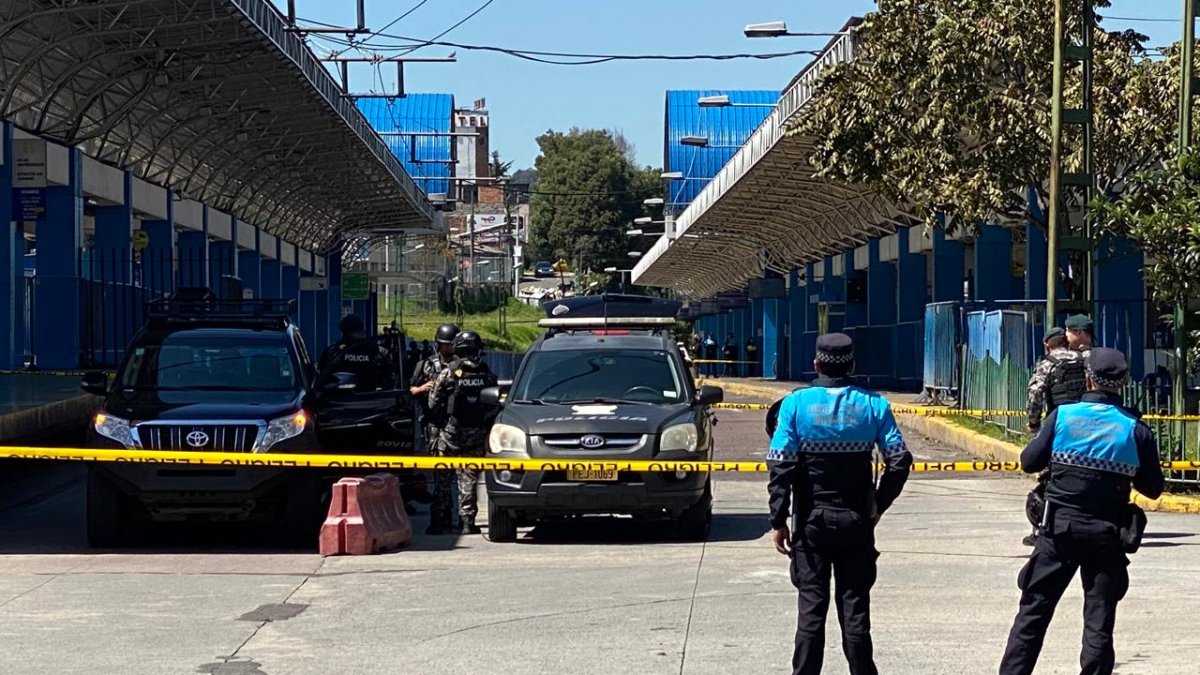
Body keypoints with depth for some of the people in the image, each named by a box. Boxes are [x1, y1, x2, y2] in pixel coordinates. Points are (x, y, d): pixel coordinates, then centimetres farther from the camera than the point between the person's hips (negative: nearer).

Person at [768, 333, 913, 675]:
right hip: (857, 520, 1)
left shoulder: (797, 403, -6)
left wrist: (779, 520, -6)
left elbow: (781, 465, -11)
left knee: (811, 606, 3)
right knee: (855, 606, 7)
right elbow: (899, 461, -5)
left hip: (811, 521, -1)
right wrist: (878, 506, 7)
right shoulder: (873, 405, -1)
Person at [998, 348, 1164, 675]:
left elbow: (1029, 462, 0)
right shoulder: (1135, 429, -4)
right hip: (1107, 534, 0)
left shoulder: (1063, 415, -5)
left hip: (1059, 528, 0)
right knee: (1099, 618, 5)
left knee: (1034, 610, 7)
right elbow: (1152, 488, 0)